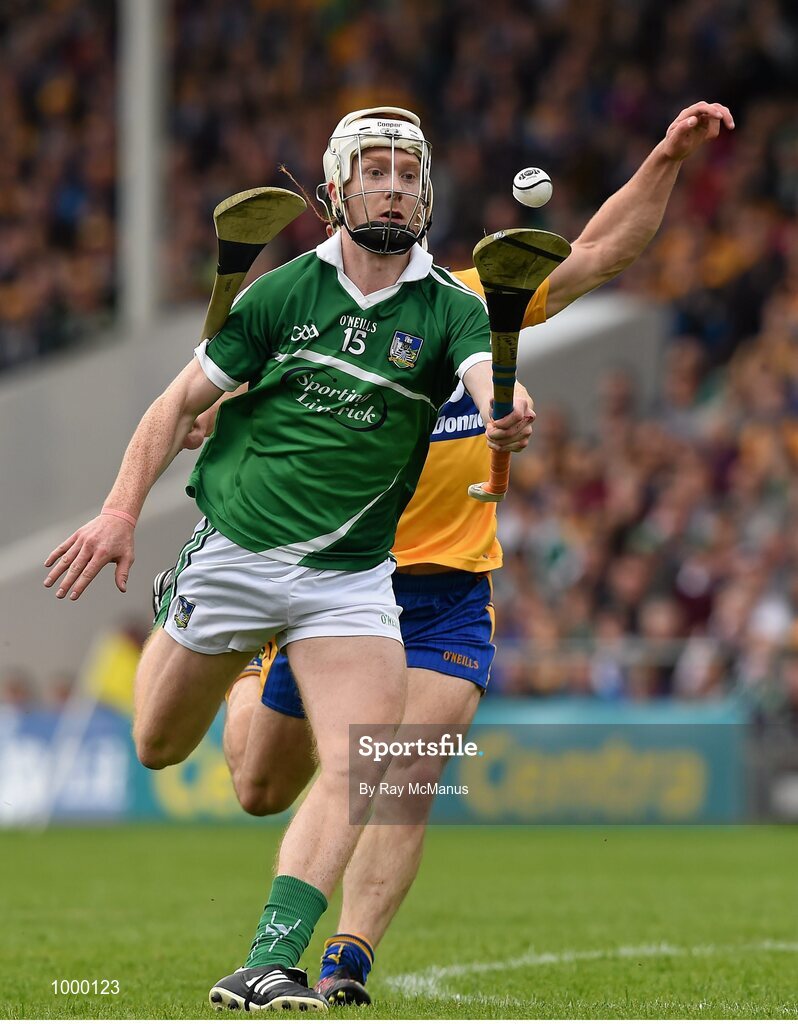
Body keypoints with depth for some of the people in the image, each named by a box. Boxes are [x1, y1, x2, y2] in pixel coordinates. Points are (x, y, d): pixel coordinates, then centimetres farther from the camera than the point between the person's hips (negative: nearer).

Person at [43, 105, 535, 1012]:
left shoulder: (449, 310, -6)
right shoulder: (283, 293, -5)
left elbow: (490, 379, -27)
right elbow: (182, 401, 0)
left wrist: (508, 416, -52)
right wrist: (121, 510, -11)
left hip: (352, 573, 0)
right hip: (234, 551, 0)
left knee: (355, 772, -19)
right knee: (159, 747, 15)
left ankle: (268, 965, -19)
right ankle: (170, 624, 49)